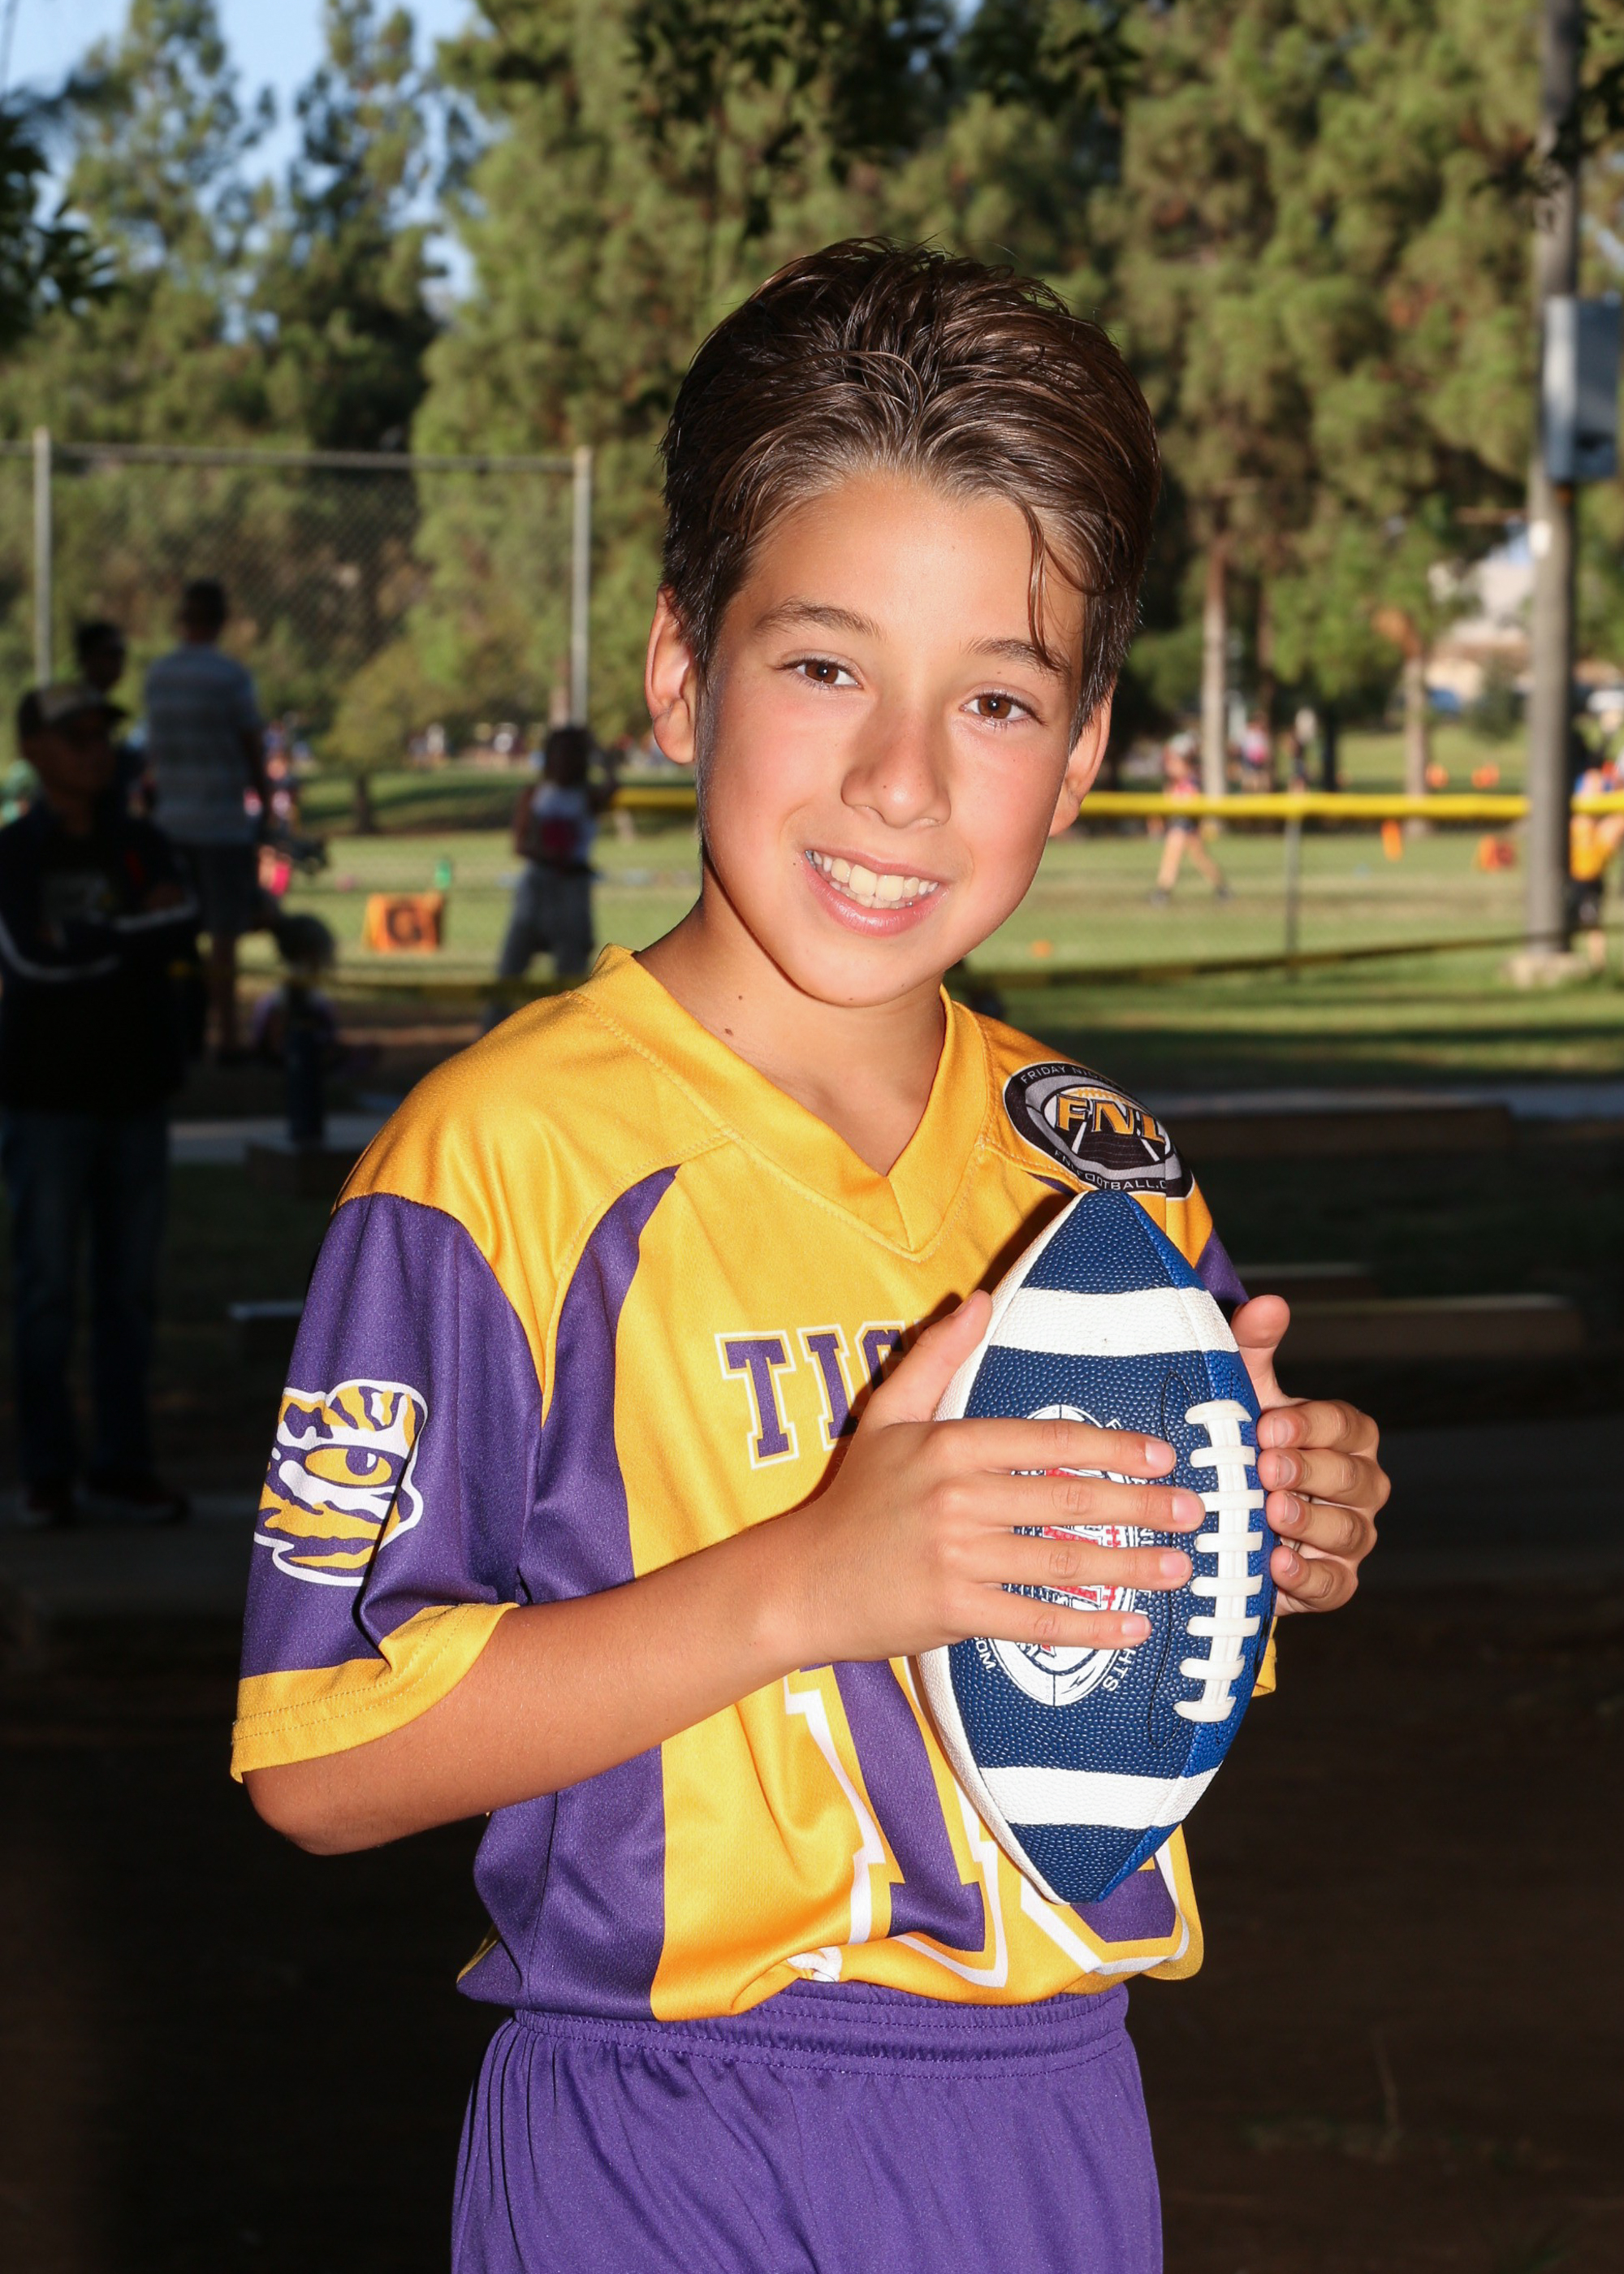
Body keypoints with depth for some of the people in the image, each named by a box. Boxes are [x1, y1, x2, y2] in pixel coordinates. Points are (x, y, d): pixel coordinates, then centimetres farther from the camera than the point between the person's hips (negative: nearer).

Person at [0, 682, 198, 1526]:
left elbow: (183, 934, -9)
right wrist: (136, 931, -10)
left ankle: (119, 1467, 11)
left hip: (135, 1096, 4)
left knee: (129, 1291, 5)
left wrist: (83, 944, -19)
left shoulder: (142, 846, 9)